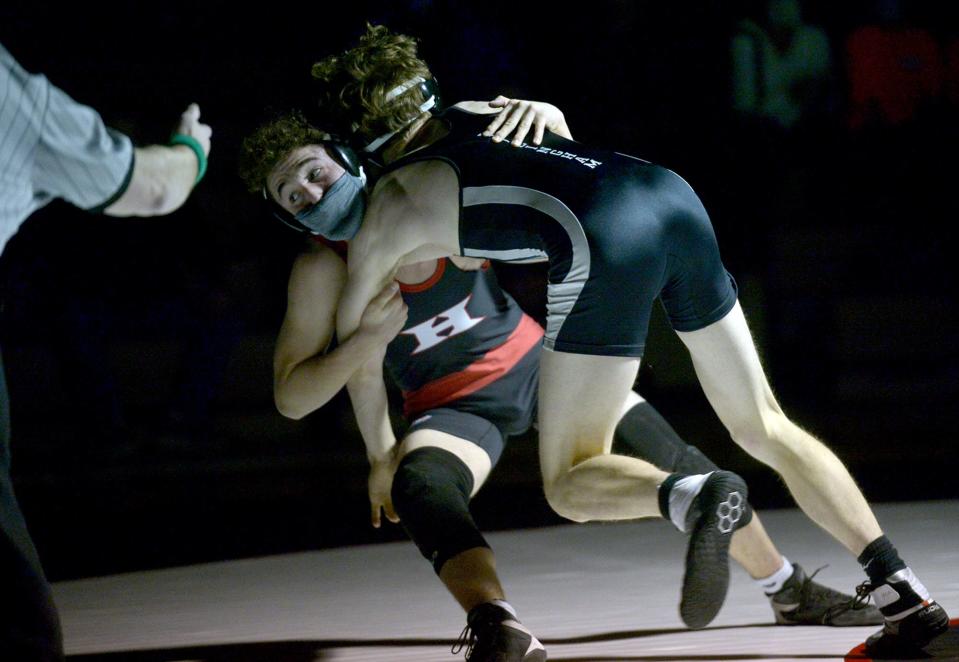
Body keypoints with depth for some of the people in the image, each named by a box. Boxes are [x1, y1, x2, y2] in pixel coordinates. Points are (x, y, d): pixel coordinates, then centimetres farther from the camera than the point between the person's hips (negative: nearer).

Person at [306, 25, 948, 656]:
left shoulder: (388, 208, 16)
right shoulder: (480, 115, 30)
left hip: (603, 244, -6)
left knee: (570, 485, 5)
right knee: (764, 427, 17)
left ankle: (696, 497, -27)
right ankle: (907, 596, 6)